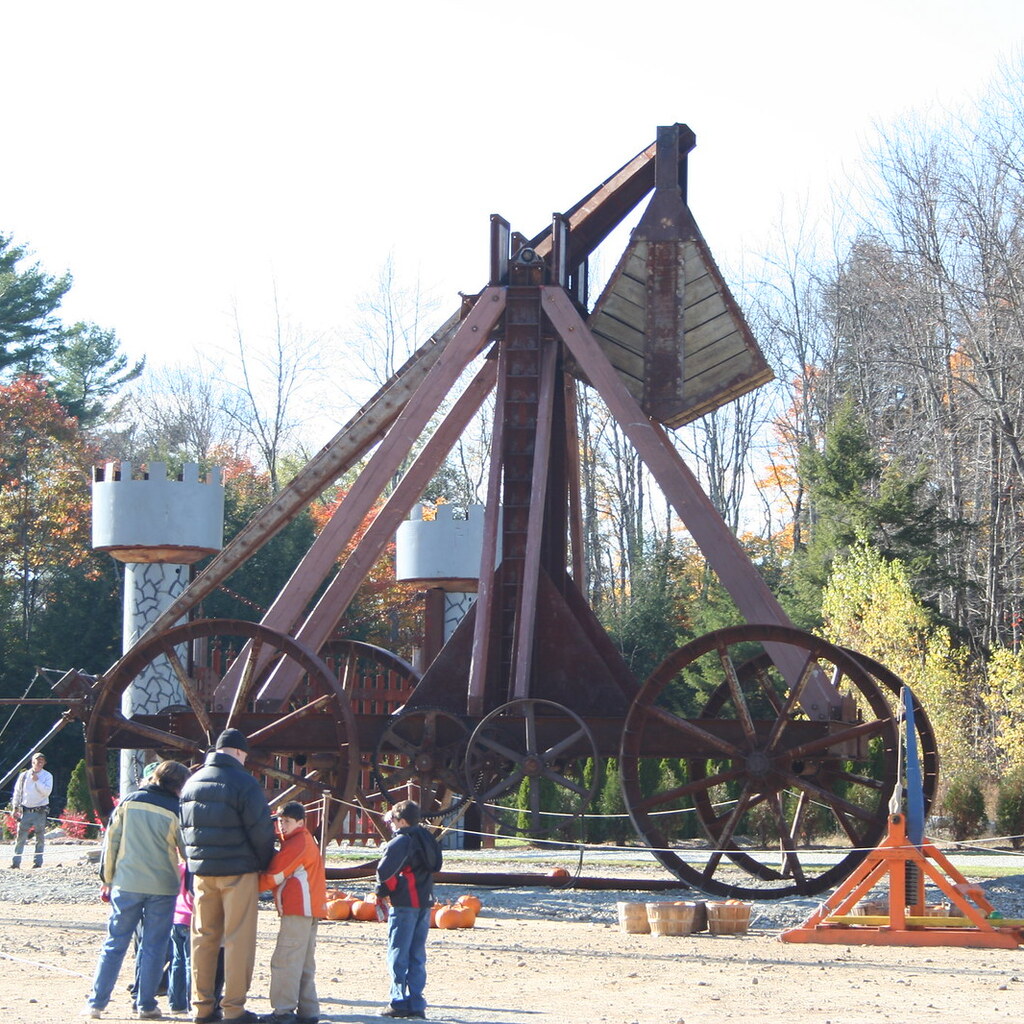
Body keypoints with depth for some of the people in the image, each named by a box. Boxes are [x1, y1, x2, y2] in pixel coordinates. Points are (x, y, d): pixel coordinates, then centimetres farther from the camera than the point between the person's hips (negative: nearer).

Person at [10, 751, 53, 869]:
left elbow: (46, 792, -10)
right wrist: (15, 808, 8)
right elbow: (17, 792, 13)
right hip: (25, 811, 1)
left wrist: (37, 781, -15)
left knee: (40, 839, 1)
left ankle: (38, 862, 7)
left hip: (40, 811, -1)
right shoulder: (24, 775, 8)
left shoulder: (47, 776, 3)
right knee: (21, 837, -2)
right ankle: (16, 862, 0)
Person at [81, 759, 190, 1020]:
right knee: (154, 947, 7)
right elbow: (188, 851, 1)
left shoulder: (129, 802, 1)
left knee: (114, 944, 6)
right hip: (162, 887, -1)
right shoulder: (175, 810, -4)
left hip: (126, 883, 2)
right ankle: (146, 1005, 7)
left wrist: (107, 879, 10)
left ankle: (96, 1003, 4)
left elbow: (111, 841, 3)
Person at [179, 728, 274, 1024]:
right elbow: (261, 830, -12)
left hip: (201, 871, 6)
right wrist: (264, 864, 4)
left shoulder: (192, 783, 10)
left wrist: (194, 861, 17)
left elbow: (183, 827, 13)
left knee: (203, 937, 11)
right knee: (239, 939, -1)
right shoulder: (242, 782, -11)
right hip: (238, 871, -6)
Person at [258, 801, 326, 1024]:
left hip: (298, 909, -11)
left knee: (285, 960, -10)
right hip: (311, 909, 11)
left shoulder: (297, 844, -10)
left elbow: (275, 875, -10)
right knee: (305, 962, 13)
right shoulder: (307, 841, 22)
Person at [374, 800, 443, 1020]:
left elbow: (385, 870, -20)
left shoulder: (401, 841, -13)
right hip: (424, 902, 7)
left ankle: (399, 1002, -2)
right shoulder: (427, 839, 12)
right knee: (417, 955, 10)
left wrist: (383, 893, -2)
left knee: (398, 953, -1)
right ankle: (416, 1004, 9)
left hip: (404, 903, -7)